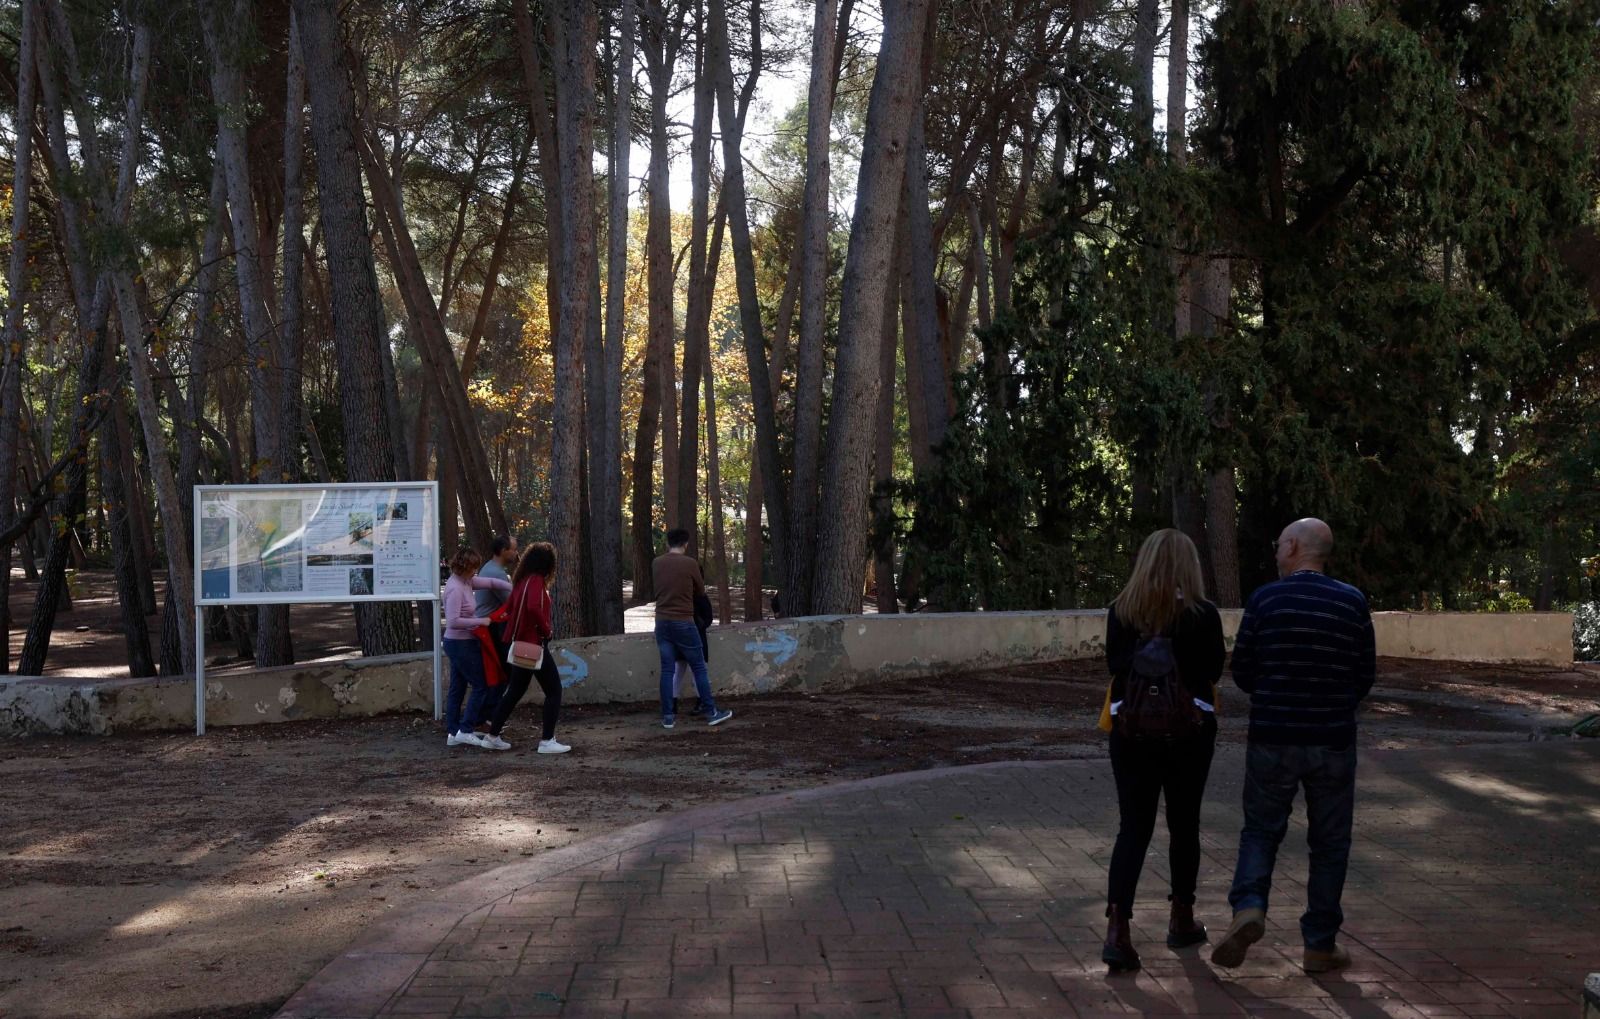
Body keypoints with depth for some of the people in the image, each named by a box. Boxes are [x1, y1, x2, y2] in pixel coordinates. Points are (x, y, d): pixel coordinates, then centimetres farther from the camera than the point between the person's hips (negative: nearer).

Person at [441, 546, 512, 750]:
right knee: (481, 685, -3)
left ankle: (453, 733, 16)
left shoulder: (466, 582, 6)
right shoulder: (455, 588, -22)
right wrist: (480, 621, -22)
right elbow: (453, 622, -28)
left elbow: (490, 582, 10)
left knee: (457, 688, 12)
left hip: (457, 643, 9)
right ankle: (465, 731, -2)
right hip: (462, 644, -9)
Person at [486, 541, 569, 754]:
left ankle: (493, 734, 22)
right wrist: (546, 630, -18)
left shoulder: (522, 580, 11)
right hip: (534, 643, -9)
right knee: (553, 690, -1)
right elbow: (534, 608, -31)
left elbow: (511, 608, 18)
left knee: (515, 690, 19)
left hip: (519, 643, 9)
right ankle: (547, 740, -4)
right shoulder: (536, 580, -15)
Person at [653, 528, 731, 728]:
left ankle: (668, 716, 5)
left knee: (667, 669, 7)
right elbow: (701, 592, 3)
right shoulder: (690, 564, -9)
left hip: (662, 622, 4)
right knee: (699, 667, 4)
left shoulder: (656, 564, 4)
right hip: (683, 623, -4)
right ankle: (711, 712, 8)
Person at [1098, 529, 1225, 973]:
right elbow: (1214, 670, -1)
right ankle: (1182, 920, 28)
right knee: (1184, 824, 15)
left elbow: (1114, 664, 4)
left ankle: (1117, 929, -12)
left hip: (1130, 731, 1)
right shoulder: (1202, 614, -10)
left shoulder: (1120, 611, -5)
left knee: (1133, 827, 3)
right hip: (1188, 731, -1)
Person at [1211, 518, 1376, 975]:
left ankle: (1248, 907, -10)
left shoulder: (1265, 599, -6)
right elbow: (1366, 676, 4)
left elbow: (1242, 671, -1)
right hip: (1333, 741, 1)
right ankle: (1321, 945, 13)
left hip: (1272, 739, -1)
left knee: (1261, 830, 13)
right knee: (1329, 842, 11)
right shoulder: (1352, 603, -2)